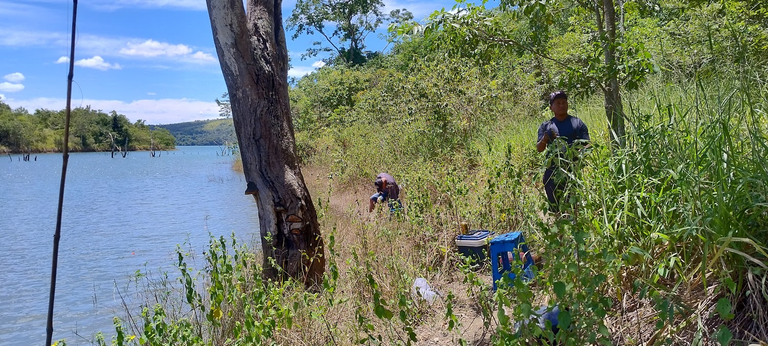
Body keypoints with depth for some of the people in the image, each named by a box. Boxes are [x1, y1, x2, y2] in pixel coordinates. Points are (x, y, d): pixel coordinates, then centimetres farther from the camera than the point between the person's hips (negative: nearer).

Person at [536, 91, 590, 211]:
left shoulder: (577, 123, 12)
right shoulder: (546, 126, 15)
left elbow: (587, 145, 7)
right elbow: (539, 148, 6)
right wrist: (545, 138, -16)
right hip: (552, 171, 2)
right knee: (554, 206, 1)